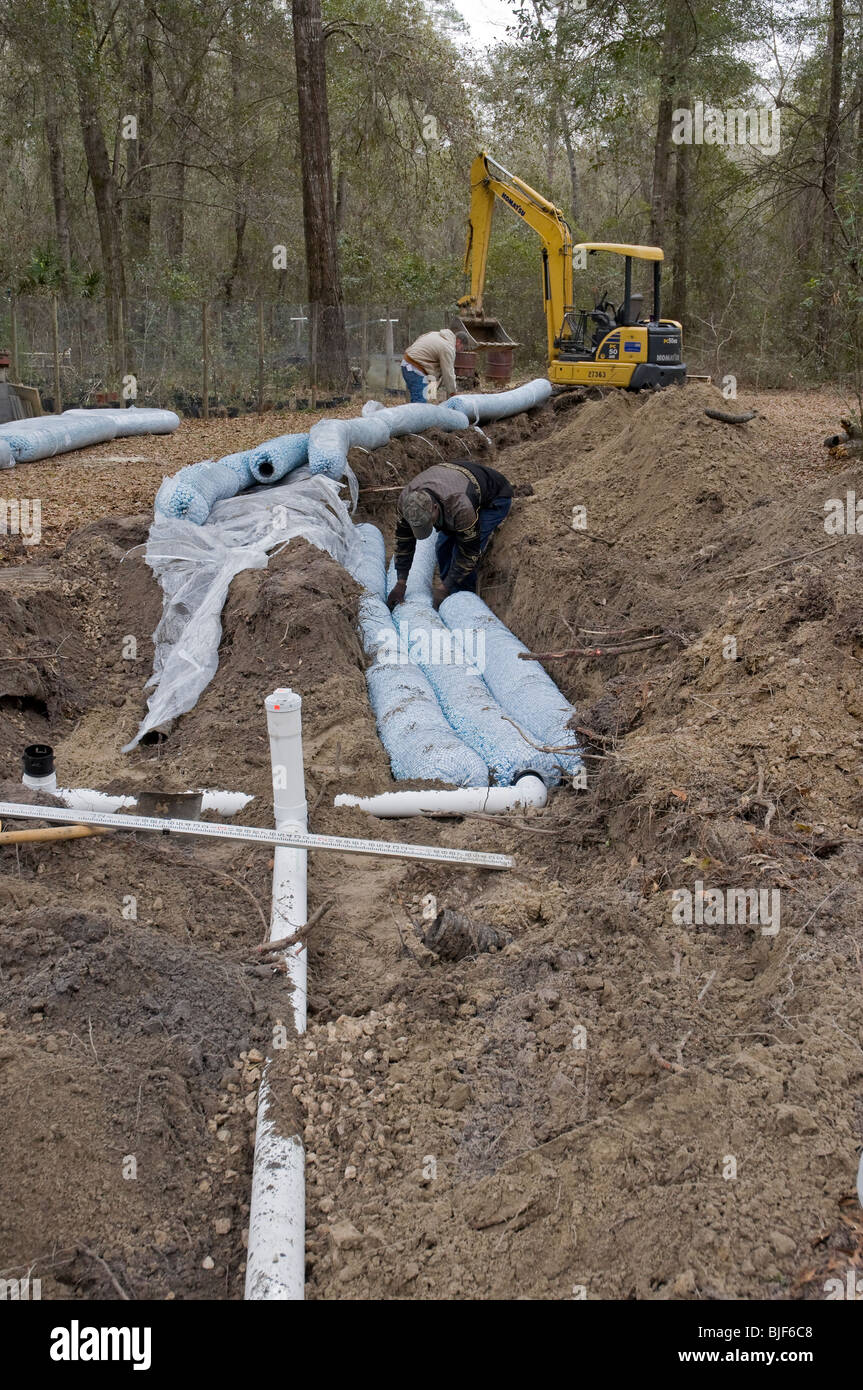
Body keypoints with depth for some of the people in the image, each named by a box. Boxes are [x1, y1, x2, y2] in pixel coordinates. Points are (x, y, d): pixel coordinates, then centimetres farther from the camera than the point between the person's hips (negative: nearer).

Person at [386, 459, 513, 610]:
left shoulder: (461, 508, -46)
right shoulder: (406, 499, -27)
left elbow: (470, 553, -33)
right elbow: (403, 541, -13)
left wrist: (443, 587, -27)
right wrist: (400, 583, -13)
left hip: (495, 498, -7)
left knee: (461, 552, -18)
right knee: (443, 547, -1)